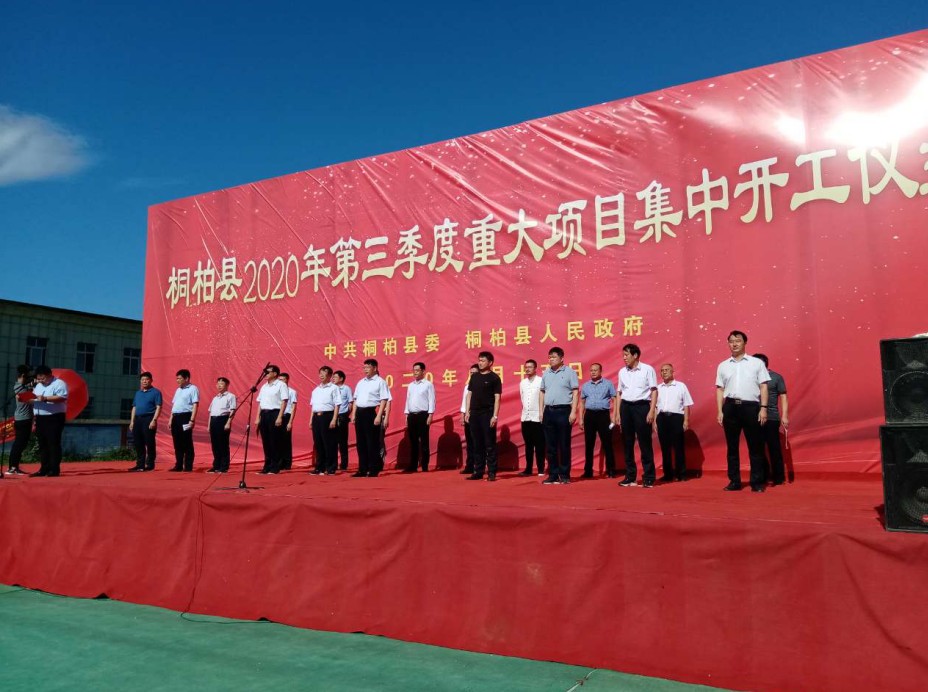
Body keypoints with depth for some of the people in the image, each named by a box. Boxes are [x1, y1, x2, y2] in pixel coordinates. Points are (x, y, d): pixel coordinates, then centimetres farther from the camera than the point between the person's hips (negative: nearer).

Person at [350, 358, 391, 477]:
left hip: (372, 412, -7)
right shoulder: (360, 383, 17)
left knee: (372, 442, -3)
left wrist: (379, 416, -17)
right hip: (360, 413, 7)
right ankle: (362, 469, 15)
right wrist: (353, 414, 10)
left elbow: (384, 400, -9)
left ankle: (374, 469, 4)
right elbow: (356, 400, 19)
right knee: (361, 442, 8)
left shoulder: (380, 382, -3)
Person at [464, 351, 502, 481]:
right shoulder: (474, 376, 12)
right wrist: (467, 411, 6)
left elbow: (497, 398, -7)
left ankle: (491, 472, 3)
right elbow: (469, 394, 14)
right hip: (474, 414, 5)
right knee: (477, 444, 9)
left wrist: (495, 416, -14)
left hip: (488, 414, -5)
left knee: (490, 445, -2)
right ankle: (478, 471, 15)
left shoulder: (494, 378, -3)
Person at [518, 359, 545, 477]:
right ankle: (528, 469, 14)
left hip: (537, 417, -5)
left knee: (539, 445, 1)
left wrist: (542, 413, -6)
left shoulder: (541, 381, -7)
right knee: (528, 445, 9)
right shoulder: (522, 383, 11)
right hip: (525, 417, 5)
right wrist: (526, 410, 13)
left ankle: (541, 469, 7)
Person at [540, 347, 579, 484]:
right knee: (551, 446, 7)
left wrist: (573, 412, -11)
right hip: (549, 411, 5)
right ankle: (553, 474, 14)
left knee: (564, 445, 0)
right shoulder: (546, 373, 13)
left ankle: (565, 475, 8)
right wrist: (541, 411, 9)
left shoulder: (569, 372, -1)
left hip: (563, 411, -5)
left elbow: (575, 392, -4)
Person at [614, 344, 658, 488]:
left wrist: (652, 411, -11)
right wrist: (617, 413, 10)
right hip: (626, 407, 5)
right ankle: (630, 477, 15)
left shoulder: (647, 369, -2)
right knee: (628, 443, 7)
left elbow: (654, 391, -3)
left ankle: (648, 477, 4)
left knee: (645, 442, -3)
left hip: (642, 406, -5)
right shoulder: (622, 372, 11)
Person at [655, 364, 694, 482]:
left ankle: (681, 473, 7)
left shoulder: (681, 386, 6)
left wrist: (686, 421, -4)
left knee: (679, 447, -1)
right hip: (662, 418, 3)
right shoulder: (658, 388, 15)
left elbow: (686, 405, 4)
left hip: (676, 417, -3)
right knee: (665, 447, 5)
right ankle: (668, 474, 12)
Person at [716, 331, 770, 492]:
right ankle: (734, 481, 13)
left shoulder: (757, 363, 6)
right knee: (732, 446, 6)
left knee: (755, 446, 1)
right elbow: (720, 389, 11)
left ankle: (757, 482, 8)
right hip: (730, 407, 2)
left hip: (751, 406, -2)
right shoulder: (723, 366, 12)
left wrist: (763, 408, -6)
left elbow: (763, 386, 3)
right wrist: (720, 411, 4)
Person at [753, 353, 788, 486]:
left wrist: (784, 416, -8)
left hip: (771, 418, -4)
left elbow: (783, 397, 1)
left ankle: (778, 477, 9)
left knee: (774, 449, 0)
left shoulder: (776, 377, 2)